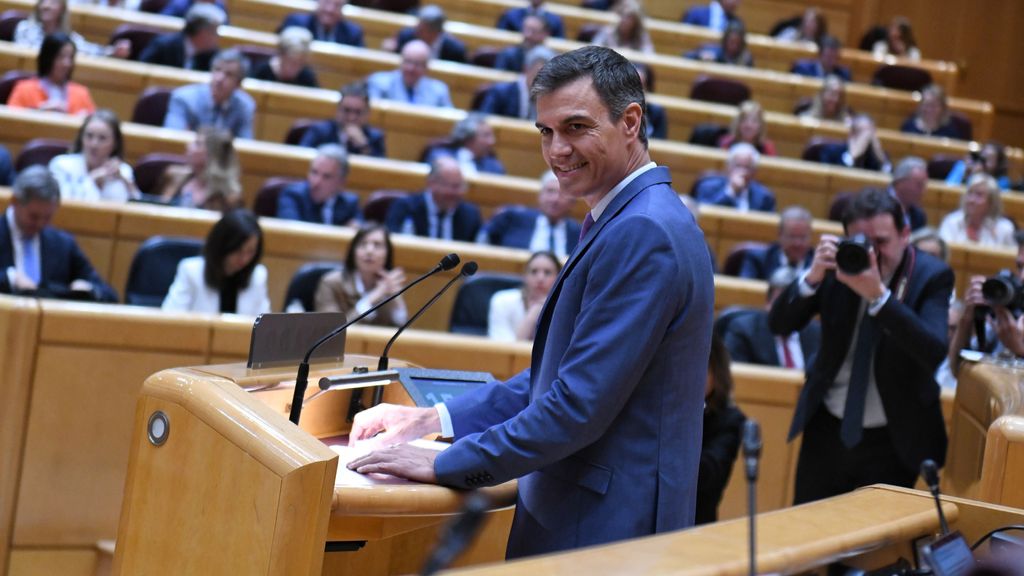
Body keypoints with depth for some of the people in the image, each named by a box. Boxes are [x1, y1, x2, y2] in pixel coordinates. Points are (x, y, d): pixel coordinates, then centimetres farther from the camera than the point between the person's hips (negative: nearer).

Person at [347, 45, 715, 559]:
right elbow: (556, 373, 17)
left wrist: (445, 464, -16)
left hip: (605, 531, -9)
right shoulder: (627, 222, 13)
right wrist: (433, 419, 10)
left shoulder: (643, 232, -20)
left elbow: (581, 403, -23)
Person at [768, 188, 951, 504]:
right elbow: (779, 324, -8)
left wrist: (878, 295, -36)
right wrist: (813, 276, -25)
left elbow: (934, 352, -27)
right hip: (828, 430, 3)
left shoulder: (932, 276, -13)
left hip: (892, 442, -3)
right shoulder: (839, 264, -6)